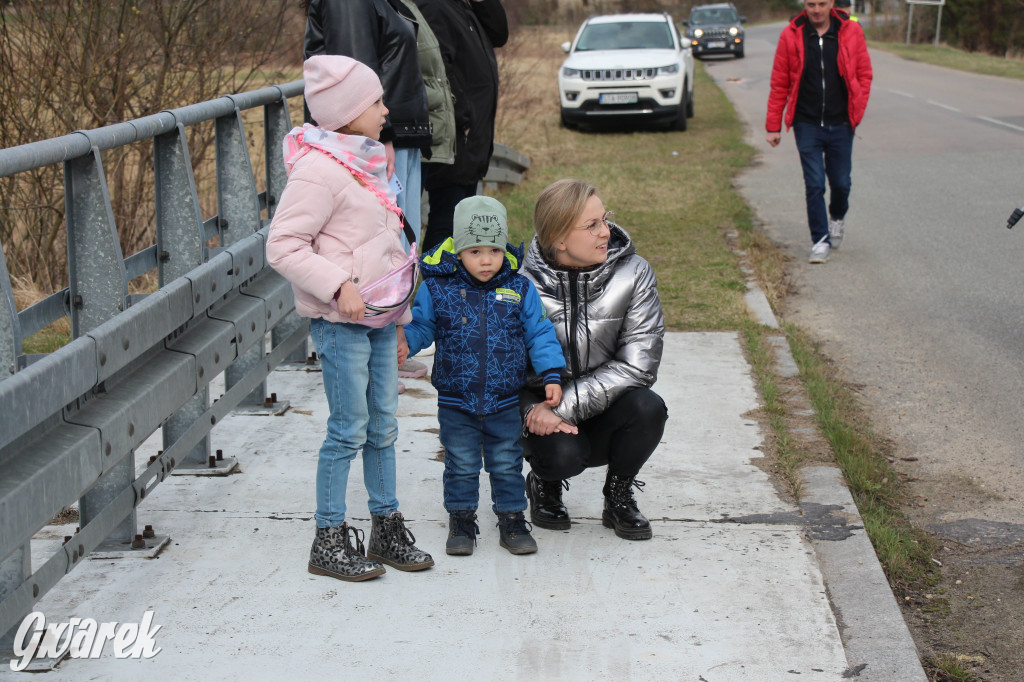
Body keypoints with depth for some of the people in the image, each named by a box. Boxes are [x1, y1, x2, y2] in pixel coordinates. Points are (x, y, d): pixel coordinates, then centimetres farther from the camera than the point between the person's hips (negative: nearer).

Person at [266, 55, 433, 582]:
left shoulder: (366, 162, 13)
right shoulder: (319, 170, -17)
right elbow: (283, 246, -19)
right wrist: (339, 286, -25)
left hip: (379, 316, 9)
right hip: (340, 321, -9)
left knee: (383, 425, 13)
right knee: (349, 429, -3)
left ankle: (386, 527, 24)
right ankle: (329, 540, 8)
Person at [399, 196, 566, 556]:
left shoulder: (520, 290, -3)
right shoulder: (437, 288, -6)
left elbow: (539, 334, 3)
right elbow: (420, 324, 4)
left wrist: (551, 374, -6)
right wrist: (403, 343, -17)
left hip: (505, 403, 1)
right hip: (455, 403, -1)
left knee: (507, 465, 11)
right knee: (461, 466, 9)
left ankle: (512, 520, 26)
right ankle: (461, 520, 25)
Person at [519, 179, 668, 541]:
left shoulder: (634, 274, -10)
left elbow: (637, 365, -16)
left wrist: (566, 405, -25)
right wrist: (535, 412, -27)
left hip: (604, 416, 2)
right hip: (547, 418, -2)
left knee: (648, 407, -30)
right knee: (564, 454, -34)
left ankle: (619, 497, 0)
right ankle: (545, 485, 6)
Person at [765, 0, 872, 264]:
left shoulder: (851, 32, -2)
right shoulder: (791, 35, -3)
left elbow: (864, 74, 7)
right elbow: (779, 83, 1)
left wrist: (857, 112, -1)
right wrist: (774, 125, 0)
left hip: (840, 124, 1)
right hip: (807, 124, -1)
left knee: (841, 183, 9)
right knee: (814, 185, -3)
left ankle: (837, 217, 40)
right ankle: (820, 241, 7)